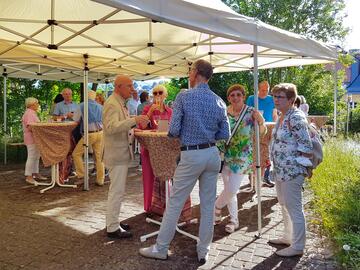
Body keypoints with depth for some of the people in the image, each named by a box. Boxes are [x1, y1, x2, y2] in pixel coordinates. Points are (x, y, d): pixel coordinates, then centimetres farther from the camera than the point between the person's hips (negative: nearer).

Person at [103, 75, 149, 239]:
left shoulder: (119, 103, 15)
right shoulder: (112, 104, -17)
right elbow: (111, 127, -31)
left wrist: (134, 124, 10)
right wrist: (134, 120, -39)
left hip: (120, 153, 11)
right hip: (116, 154, -11)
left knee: (116, 191, 18)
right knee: (117, 192, -3)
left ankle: (113, 222, 30)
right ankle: (112, 229, 7)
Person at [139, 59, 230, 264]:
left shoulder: (184, 97, -9)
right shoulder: (219, 101, 4)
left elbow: (174, 130, -12)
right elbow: (225, 134, 4)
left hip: (191, 155, -4)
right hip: (212, 154, 5)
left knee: (175, 203, 6)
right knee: (208, 205, 11)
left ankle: (161, 248, 18)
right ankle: (204, 251, 21)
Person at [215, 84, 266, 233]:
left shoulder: (251, 112, -9)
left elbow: (262, 132, -8)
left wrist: (260, 121, -26)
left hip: (243, 157, -3)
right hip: (227, 155, 3)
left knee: (231, 190, -6)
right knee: (229, 190, 10)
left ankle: (216, 206, 25)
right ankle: (234, 220, 28)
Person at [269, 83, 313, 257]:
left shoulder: (296, 118, -18)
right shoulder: (281, 116, 12)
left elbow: (306, 146, -18)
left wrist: (304, 168, -13)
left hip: (292, 171, -10)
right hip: (280, 170, 10)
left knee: (294, 208, 1)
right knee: (284, 204, 20)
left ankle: (297, 246, 16)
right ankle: (288, 237, 37)